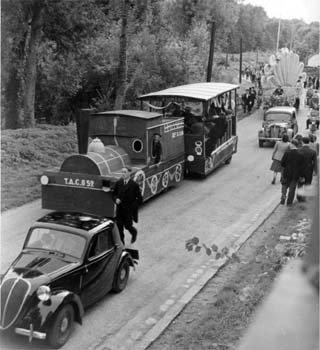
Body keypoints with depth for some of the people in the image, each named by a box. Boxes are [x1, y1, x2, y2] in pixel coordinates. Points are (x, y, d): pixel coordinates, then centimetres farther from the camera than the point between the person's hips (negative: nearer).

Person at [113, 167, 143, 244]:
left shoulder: (134, 185, -12)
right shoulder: (118, 183, 0)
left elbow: (140, 199, -7)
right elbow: (114, 194, 12)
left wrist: (132, 206, -16)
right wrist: (116, 199, -10)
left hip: (129, 210, -3)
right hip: (119, 210, 3)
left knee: (128, 226, 3)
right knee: (119, 227, 5)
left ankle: (134, 232, 39)